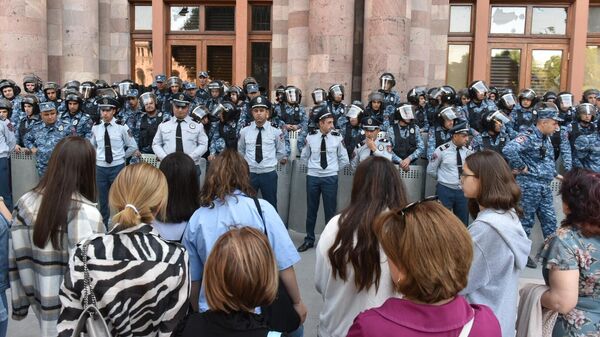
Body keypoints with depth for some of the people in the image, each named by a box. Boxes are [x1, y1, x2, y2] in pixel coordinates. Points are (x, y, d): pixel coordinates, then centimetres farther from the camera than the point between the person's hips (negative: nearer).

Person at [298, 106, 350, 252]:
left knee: (330, 210, 4)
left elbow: (344, 159, 6)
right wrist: (314, 166, 7)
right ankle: (309, 240, 23)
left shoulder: (337, 137, -6)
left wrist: (333, 168, 5)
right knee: (311, 209, 10)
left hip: (330, 178, -1)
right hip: (312, 177, 1)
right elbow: (304, 156, 13)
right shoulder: (310, 137, -3)